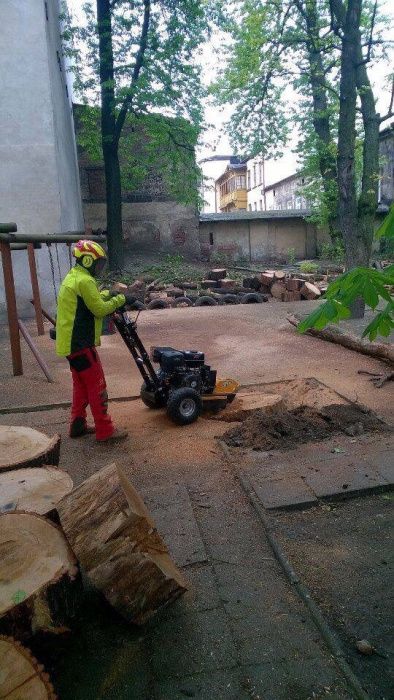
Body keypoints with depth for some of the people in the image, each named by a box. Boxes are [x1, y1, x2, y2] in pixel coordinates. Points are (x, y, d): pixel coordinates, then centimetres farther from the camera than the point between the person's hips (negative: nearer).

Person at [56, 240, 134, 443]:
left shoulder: (72, 277, 16)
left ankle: (78, 425, 26)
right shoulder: (84, 280, -17)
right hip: (81, 344, -10)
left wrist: (108, 294, 15)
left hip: (71, 342, 10)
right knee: (97, 387, -4)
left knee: (81, 385, 18)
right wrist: (120, 299, -5)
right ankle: (105, 431, 2)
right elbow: (99, 309, -16)